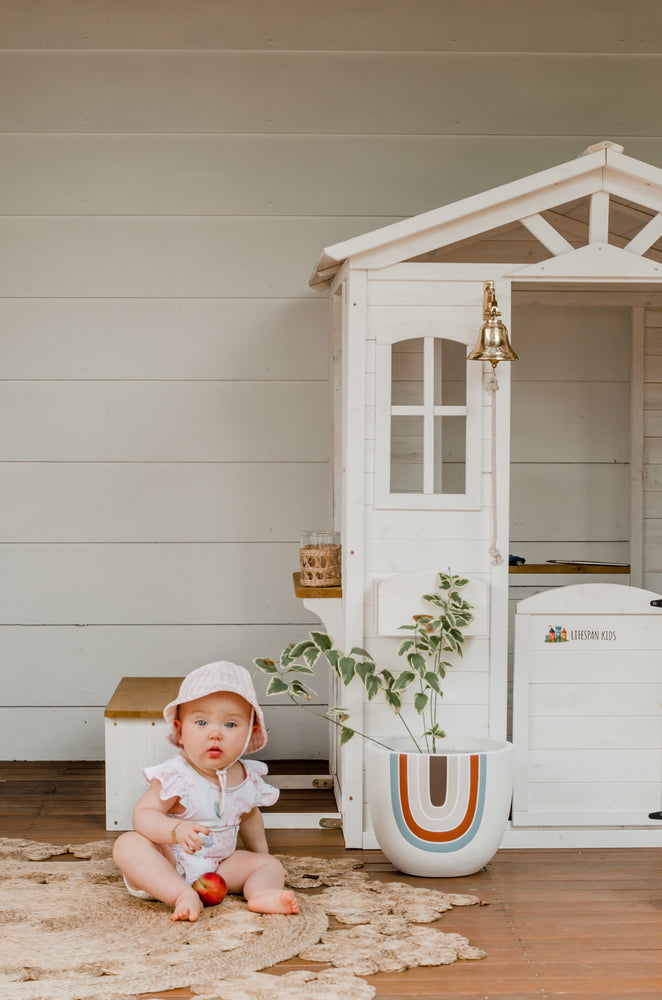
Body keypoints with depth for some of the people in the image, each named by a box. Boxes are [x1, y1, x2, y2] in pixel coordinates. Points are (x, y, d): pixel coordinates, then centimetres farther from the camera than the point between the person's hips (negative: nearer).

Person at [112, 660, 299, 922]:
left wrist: (262, 854, 30)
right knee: (129, 844, -31)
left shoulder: (247, 778, -1)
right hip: (168, 868, -5)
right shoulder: (175, 776, -19)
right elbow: (143, 815, -26)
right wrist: (176, 830, -43)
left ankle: (262, 893, -37)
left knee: (270, 864, -6)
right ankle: (183, 896, -44)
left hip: (219, 866, 5)